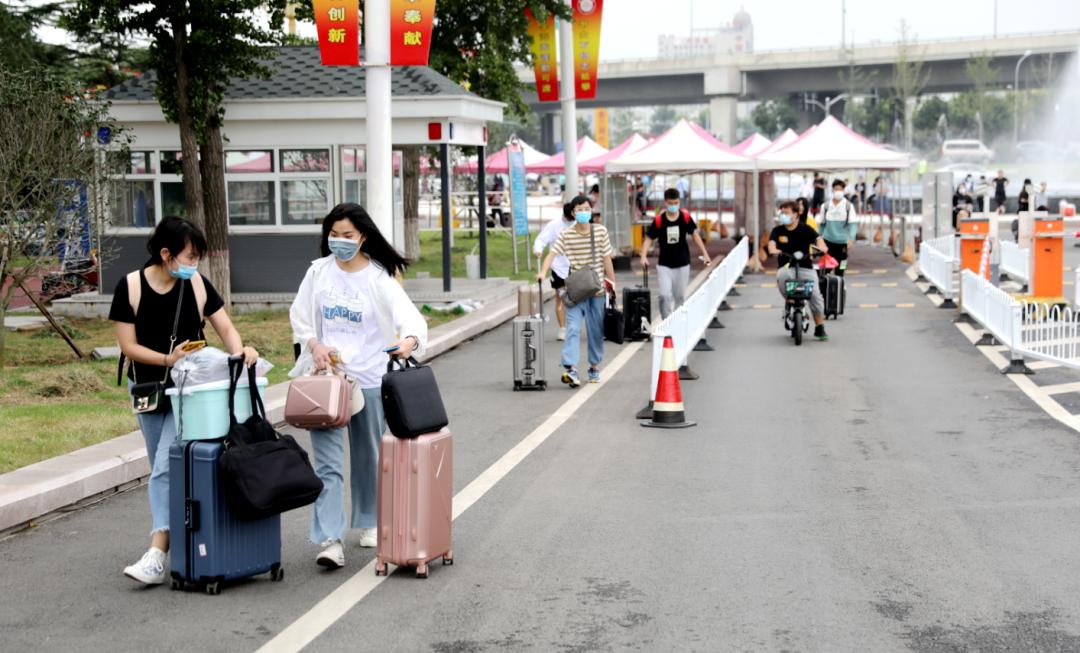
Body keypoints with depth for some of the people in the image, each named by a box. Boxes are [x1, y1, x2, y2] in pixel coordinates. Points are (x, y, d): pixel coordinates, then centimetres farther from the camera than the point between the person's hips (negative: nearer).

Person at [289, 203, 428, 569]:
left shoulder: (379, 278, -6)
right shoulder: (319, 271, 2)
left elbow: (411, 319, -18)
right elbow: (299, 316, 11)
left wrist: (410, 340, -41)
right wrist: (315, 345, -9)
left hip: (368, 378, -1)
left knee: (368, 456, 14)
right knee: (328, 461, -7)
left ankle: (368, 523, 34)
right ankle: (330, 539, -11)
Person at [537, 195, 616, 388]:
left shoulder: (600, 231, 3)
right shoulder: (566, 235, -3)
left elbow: (606, 258, 5)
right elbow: (552, 254, -14)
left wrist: (612, 282, 4)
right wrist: (543, 272, -30)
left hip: (597, 289, 2)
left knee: (596, 330, 10)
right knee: (573, 328, -13)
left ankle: (594, 366, 25)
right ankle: (570, 368, -23)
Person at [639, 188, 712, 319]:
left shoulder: (685, 216, -7)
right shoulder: (659, 220, -11)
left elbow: (694, 234, 5)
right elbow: (649, 239, -6)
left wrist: (705, 254, 3)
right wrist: (644, 256, -21)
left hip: (682, 264, 2)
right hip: (664, 265, -2)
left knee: (680, 297, 11)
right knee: (665, 296, -13)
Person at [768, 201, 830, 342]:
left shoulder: (805, 229, 2)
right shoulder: (778, 231, 7)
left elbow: (817, 238, -12)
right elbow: (772, 242, -8)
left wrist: (822, 246, -35)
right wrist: (773, 249, -33)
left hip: (805, 267, -1)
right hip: (786, 267, 1)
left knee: (815, 294, -16)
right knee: (781, 276, -36)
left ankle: (819, 327, -3)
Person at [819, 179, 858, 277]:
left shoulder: (848, 206, -4)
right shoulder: (826, 206, 2)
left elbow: (853, 223, -8)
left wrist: (851, 238, -21)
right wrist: (820, 237, 12)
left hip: (842, 241, -1)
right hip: (828, 240, 1)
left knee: (840, 269, 8)